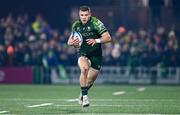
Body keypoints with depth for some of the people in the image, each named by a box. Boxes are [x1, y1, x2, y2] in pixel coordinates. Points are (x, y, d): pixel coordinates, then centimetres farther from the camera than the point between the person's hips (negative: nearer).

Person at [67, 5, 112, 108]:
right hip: (83, 53, 1)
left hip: (96, 54, -1)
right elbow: (69, 41, 13)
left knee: (90, 81, 5)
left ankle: (83, 93, 39)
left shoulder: (96, 23, -13)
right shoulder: (76, 25, 1)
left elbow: (108, 37, -17)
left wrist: (96, 40, -32)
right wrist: (72, 42, -11)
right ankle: (84, 96, -24)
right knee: (84, 68, -31)